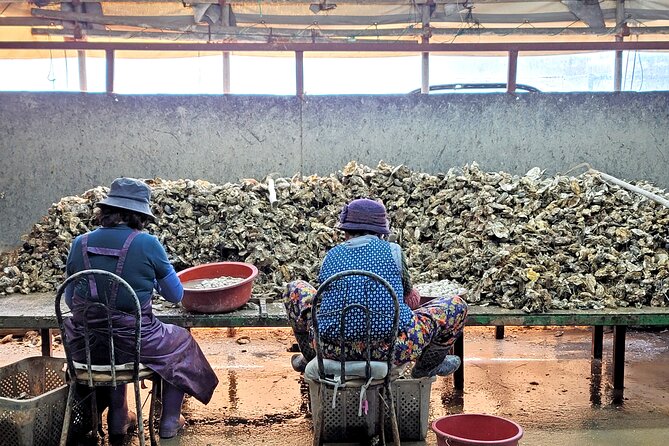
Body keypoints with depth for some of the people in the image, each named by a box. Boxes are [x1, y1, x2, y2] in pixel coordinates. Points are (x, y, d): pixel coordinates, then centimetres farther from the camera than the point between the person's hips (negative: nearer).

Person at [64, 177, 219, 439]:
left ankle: (118, 417, 43)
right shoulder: (147, 244, -13)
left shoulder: (80, 244, -3)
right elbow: (175, 295, -1)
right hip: (132, 343, -4)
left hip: (86, 348, 4)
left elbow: (70, 300, 9)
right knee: (180, 342, 27)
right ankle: (169, 422, 31)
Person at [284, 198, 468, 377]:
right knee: (456, 305, 17)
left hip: (333, 349, 3)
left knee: (295, 289, 28)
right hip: (391, 350, -2)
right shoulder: (393, 250, 7)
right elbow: (408, 294, 23)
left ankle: (311, 359, 35)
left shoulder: (332, 255, 12)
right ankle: (427, 365, 30)